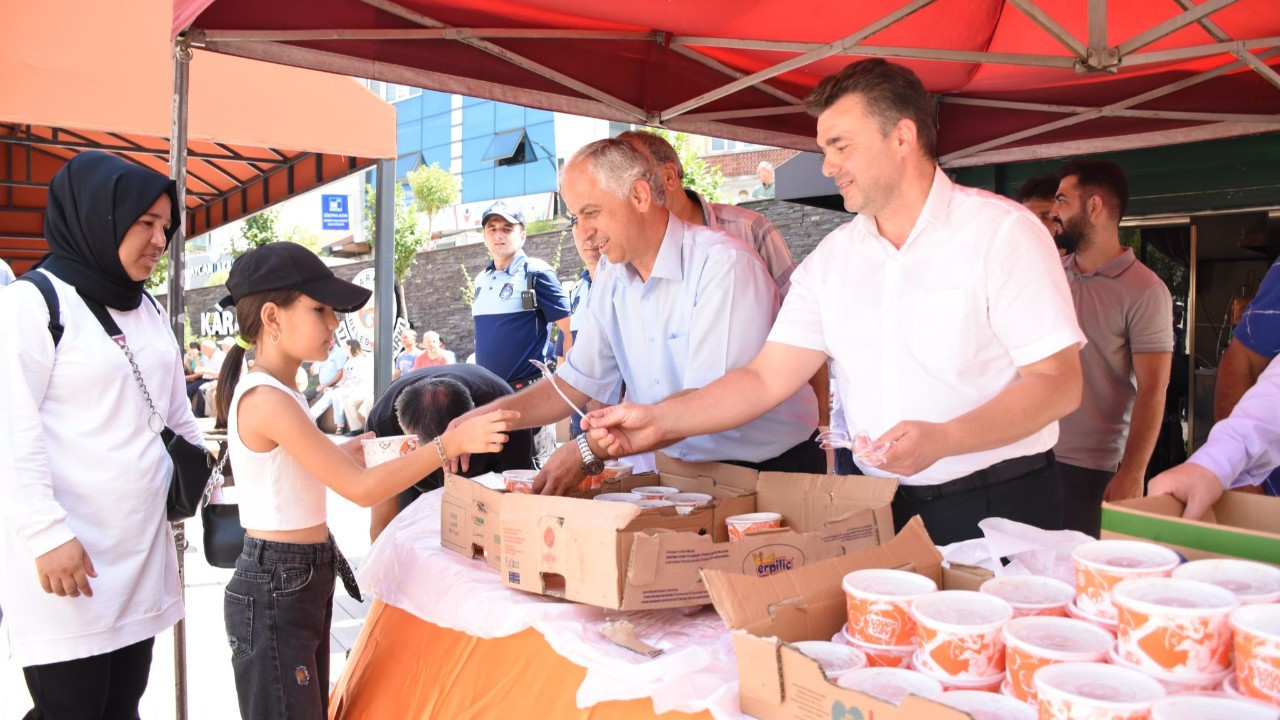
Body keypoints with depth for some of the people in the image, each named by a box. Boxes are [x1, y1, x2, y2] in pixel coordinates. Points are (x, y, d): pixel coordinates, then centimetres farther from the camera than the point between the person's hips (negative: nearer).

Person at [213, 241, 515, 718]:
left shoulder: (274, 393, 9)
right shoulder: (267, 399, -22)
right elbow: (361, 489, -25)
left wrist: (342, 456, 9)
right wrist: (451, 442, -24)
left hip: (302, 583, 9)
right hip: (276, 590, -9)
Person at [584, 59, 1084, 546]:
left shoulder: (1001, 231, -7)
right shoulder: (831, 259, 6)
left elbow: (1058, 382, -12)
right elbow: (765, 379, 1)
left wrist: (942, 439, -26)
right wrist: (660, 420, -11)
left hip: (1000, 510, -3)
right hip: (881, 510, 4)